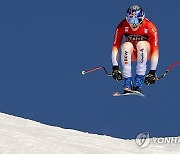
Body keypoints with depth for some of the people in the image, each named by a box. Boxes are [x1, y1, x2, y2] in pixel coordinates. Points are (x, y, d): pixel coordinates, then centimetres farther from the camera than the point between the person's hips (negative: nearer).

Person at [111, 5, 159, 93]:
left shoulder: (150, 27, -25)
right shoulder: (122, 26, -20)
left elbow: (155, 50, -25)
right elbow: (115, 46, -21)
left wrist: (152, 72, -29)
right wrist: (115, 67, -29)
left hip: (145, 52, -1)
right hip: (131, 54, 1)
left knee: (141, 44, -34)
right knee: (126, 46, -32)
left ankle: (138, 83, -34)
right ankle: (127, 84, -34)